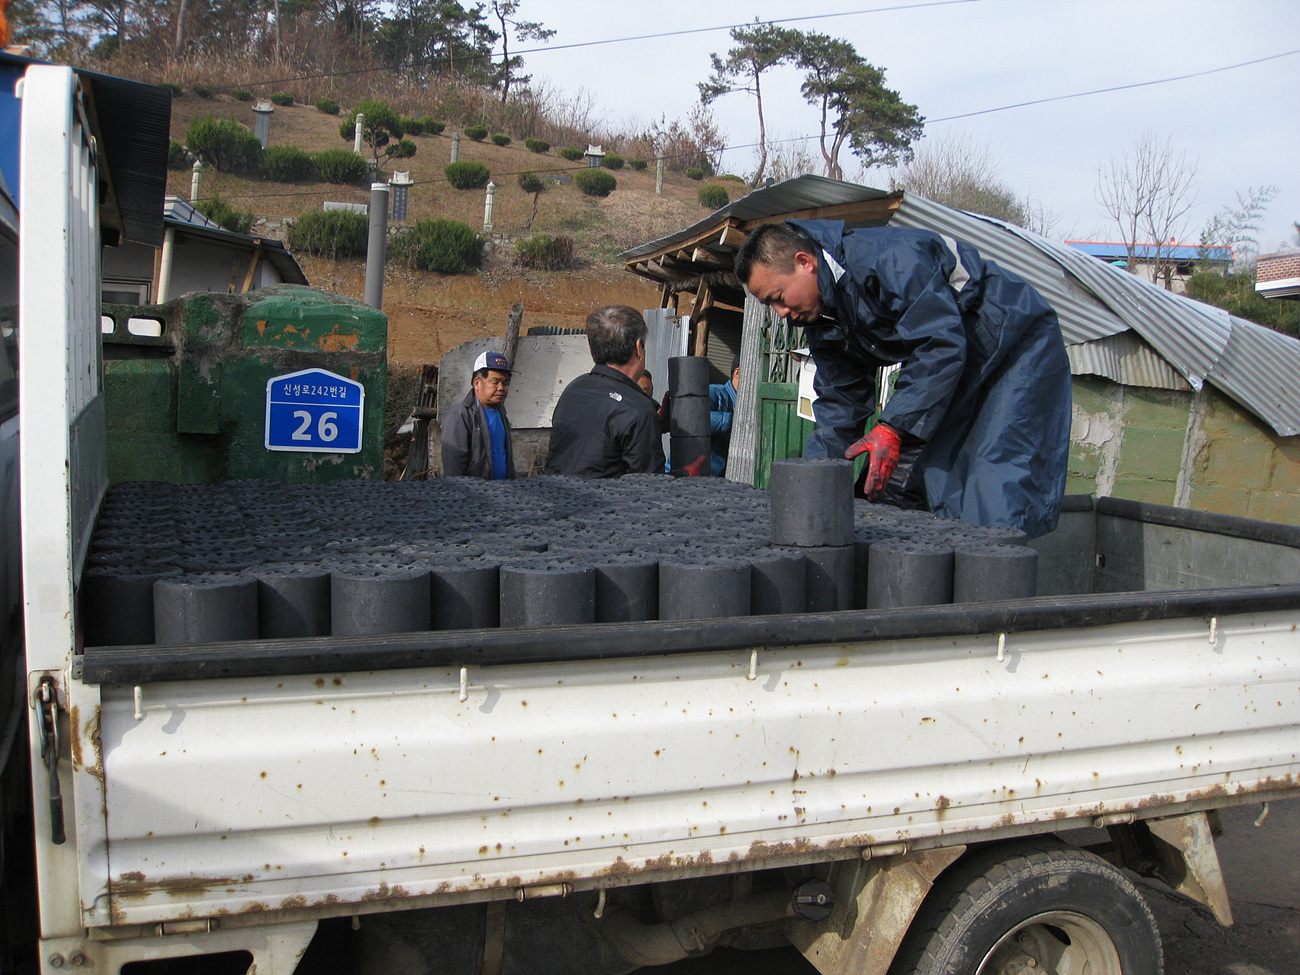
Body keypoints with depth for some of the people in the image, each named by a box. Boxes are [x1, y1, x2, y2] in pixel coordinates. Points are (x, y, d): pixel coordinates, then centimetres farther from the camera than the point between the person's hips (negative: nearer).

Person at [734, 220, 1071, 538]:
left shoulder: (885, 260, -29)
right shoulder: (821, 316, 0)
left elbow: (941, 343, -33)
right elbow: (840, 403, 5)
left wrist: (893, 428, -37)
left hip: (1016, 345, -9)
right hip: (957, 367, 9)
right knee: (898, 487, 1)